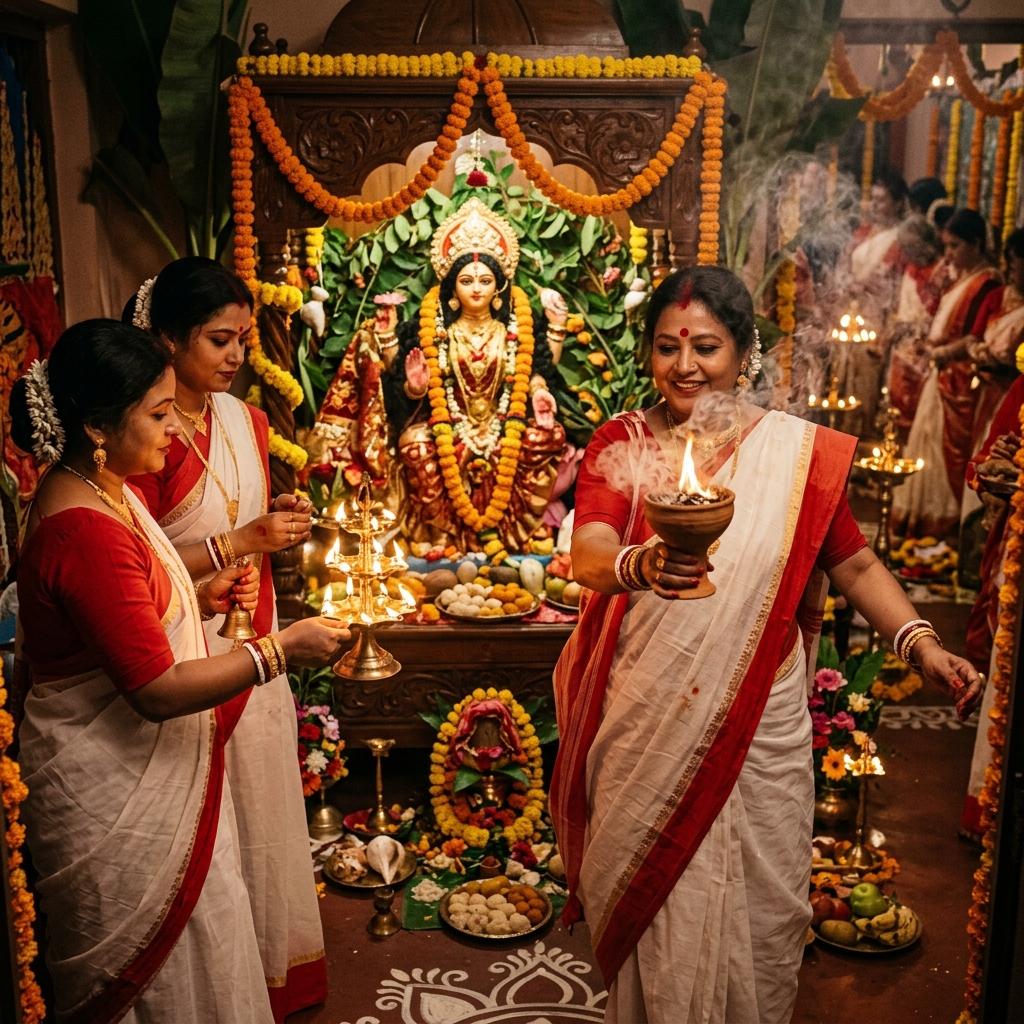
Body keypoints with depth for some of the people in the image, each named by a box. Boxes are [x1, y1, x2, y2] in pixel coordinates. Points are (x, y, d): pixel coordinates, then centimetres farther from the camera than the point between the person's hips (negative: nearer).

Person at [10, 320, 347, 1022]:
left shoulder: (104, 489, 4)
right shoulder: (85, 529, -28)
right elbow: (157, 690, -28)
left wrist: (203, 597, 3)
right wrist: (282, 649, -22)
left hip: (148, 760, 10)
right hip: (111, 783, -10)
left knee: (195, 930, 22)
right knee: (156, 966, 10)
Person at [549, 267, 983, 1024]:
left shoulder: (798, 452, -3)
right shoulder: (621, 444, -4)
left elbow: (855, 564, 4)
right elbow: (586, 553, -21)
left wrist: (919, 641, -11)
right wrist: (637, 566, -43)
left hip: (759, 727, 0)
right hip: (646, 726, 0)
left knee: (756, 904, 13)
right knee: (651, 896, 14)